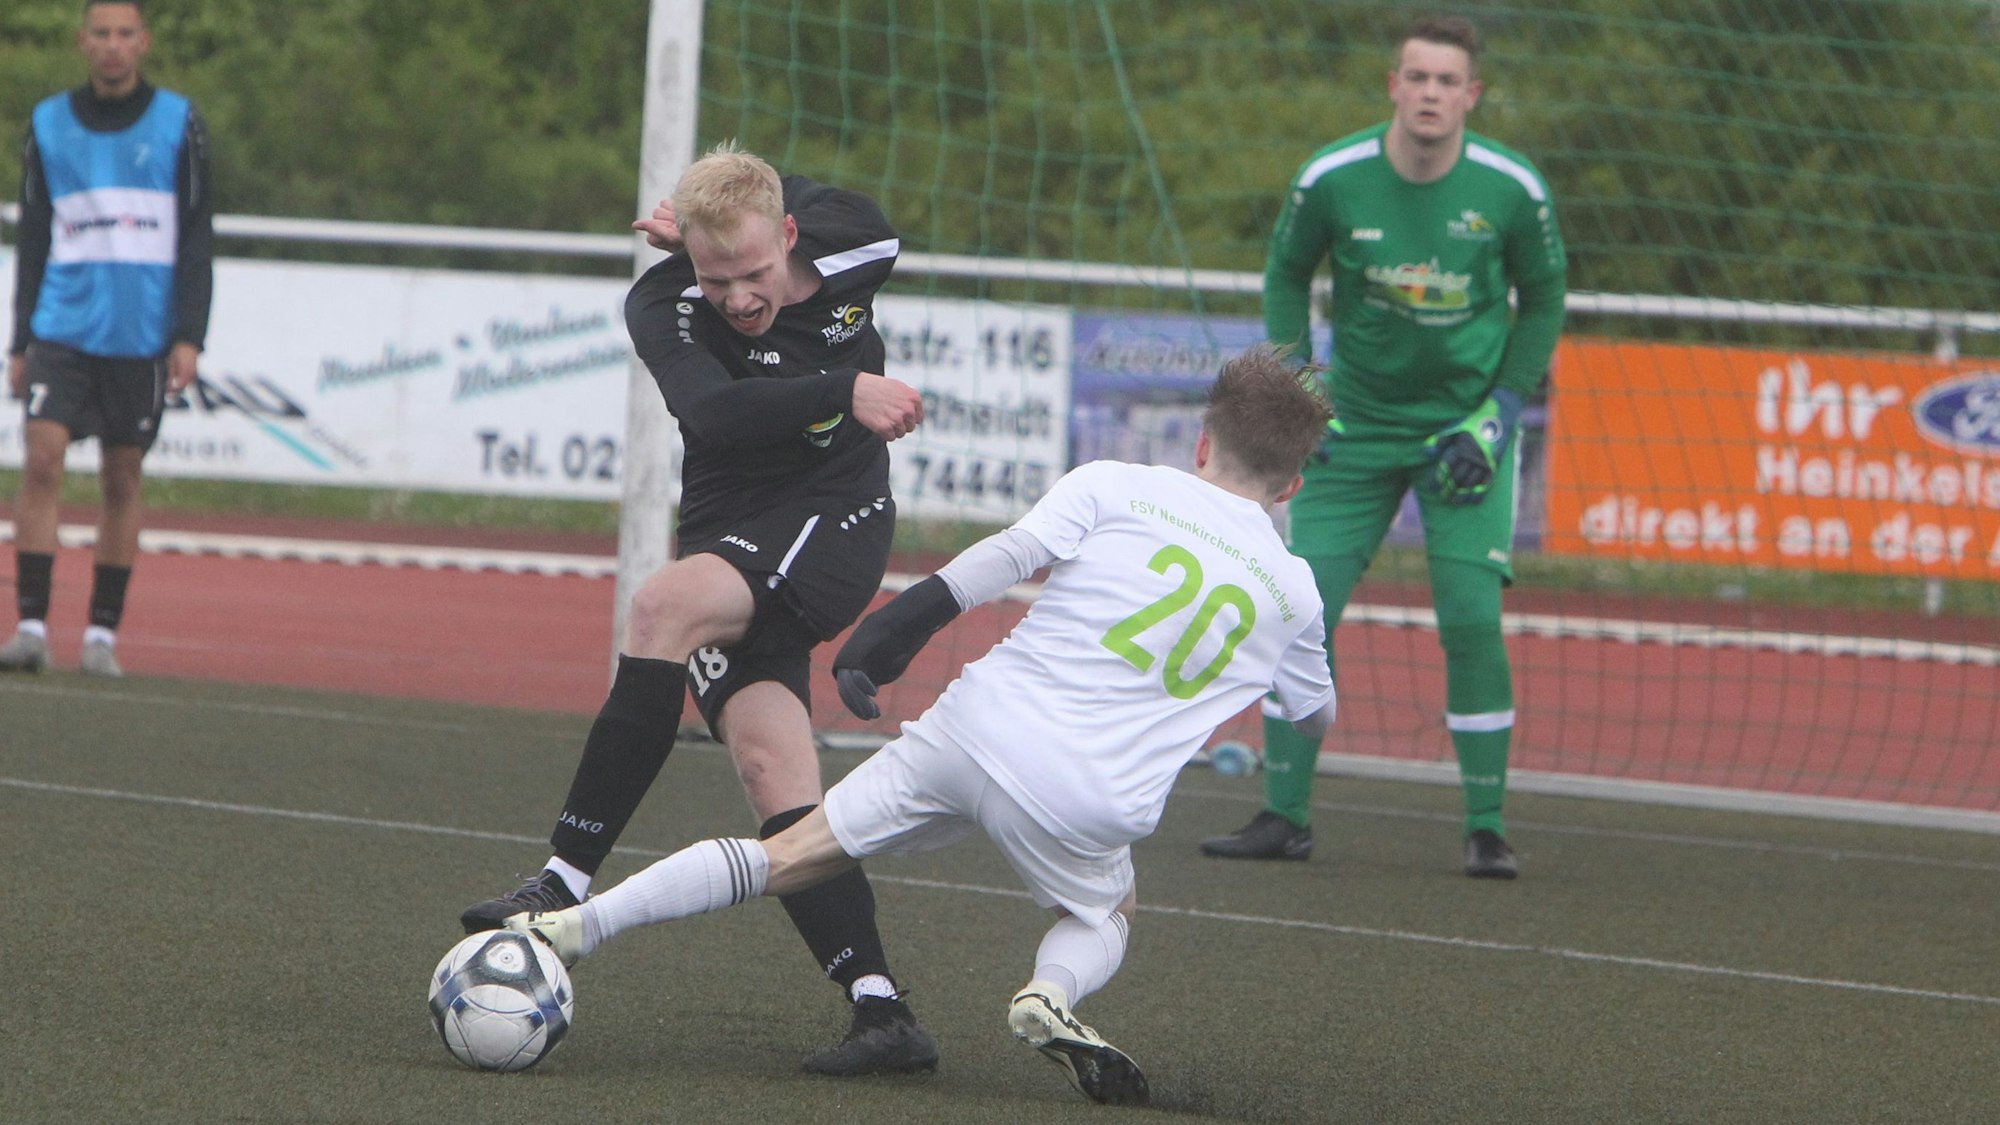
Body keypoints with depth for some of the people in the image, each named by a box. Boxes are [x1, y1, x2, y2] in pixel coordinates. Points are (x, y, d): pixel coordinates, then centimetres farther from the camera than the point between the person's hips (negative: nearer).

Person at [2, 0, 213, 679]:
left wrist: (189, 336, -7)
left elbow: (197, 239, 2)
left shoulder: (178, 122, 3)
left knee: (122, 481, 2)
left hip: (143, 336, -1)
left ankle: (103, 635, 9)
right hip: (63, 327, 1)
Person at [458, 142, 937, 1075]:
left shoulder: (849, 235, -8)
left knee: (663, 607, -29)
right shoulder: (661, 308, -14)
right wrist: (845, 391, -44)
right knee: (766, 758, -17)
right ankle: (883, 1014, -20)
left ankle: (567, 884, -32)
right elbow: (712, 412, -33)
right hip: (730, 531, 2)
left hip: (835, 520, -2)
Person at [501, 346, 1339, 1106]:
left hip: (974, 728, 0)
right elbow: (1318, 714, 30)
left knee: (784, 859, 9)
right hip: (1088, 806, 0)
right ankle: (1051, 991, -3)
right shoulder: (1292, 592, 13)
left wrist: (890, 632, -2)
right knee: (1104, 917, 30)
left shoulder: (1115, 487, 5)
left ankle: (575, 924, 1)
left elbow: (1008, 555, -8)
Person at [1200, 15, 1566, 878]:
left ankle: (1486, 828, -1)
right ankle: (1285, 816, 7)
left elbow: (1542, 299, 3)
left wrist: (1498, 412, -5)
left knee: (1471, 619, -12)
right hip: (1356, 425, 1)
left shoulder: (1513, 190, -13)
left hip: (1464, 425, -1)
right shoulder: (1331, 180, -12)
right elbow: (1285, 274, 7)